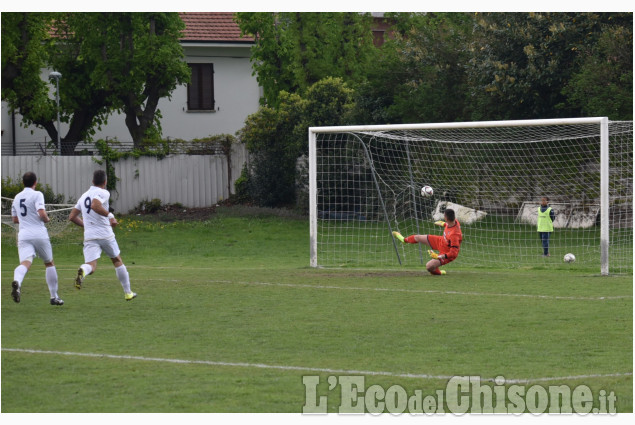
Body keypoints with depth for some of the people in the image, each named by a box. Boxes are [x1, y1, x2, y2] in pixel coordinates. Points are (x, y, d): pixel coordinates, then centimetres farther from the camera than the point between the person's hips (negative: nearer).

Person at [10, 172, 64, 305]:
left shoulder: (17, 197, 16)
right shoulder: (37, 195, -3)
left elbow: (15, 219, 26)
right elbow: (42, 214, -16)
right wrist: (47, 219, 4)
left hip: (23, 235, 3)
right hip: (39, 233, -3)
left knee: (25, 263, -16)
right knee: (49, 263, 16)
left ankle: (17, 282, -50)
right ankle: (54, 297, 20)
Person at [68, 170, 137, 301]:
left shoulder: (84, 196, 16)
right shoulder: (103, 193, -4)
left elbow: (72, 217, 17)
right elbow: (95, 205, -25)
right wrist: (110, 216, -13)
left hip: (89, 236, 3)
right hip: (105, 234, -3)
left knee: (91, 266, -10)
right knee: (117, 261, 19)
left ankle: (82, 271, -48)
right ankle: (127, 292, 27)